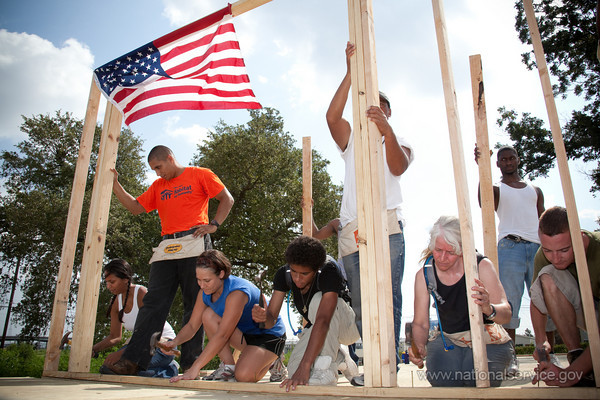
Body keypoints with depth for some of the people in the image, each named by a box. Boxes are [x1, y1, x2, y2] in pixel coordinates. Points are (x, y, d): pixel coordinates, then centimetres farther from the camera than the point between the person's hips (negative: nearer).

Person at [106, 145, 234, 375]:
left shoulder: (200, 175, 8)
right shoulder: (158, 186, 24)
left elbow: (227, 199, 6)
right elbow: (135, 207, 22)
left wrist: (214, 225, -6)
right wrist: (114, 184, 14)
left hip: (193, 244, -5)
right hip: (167, 249, 5)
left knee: (194, 304, -3)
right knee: (153, 302, -2)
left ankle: (190, 363, 1)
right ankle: (133, 360, -2)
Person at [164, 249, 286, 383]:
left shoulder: (237, 292, -32)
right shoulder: (206, 292, -7)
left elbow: (222, 335, -35)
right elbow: (192, 326, -2)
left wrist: (195, 368, -35)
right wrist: (176, 341, -24)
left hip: (270, 335, -7)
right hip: (244, 334, 7)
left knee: (243, 376, -30)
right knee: (208, 315, -17)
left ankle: (270, 362, 2)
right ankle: (228, 366, -10)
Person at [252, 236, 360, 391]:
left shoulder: (329, 271, -33)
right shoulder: (284, 274, -16)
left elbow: (323, 320, -44)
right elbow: (271, 318, -15)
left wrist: (304, 367, -50)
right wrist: (262, 316, -41)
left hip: (346, 325, -5)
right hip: (315, 329, 5)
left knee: (318, 300, -35)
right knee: (294, 371, -17)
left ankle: (326, 368, -27)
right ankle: (339, 358, 10)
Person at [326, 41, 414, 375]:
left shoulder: (400, 144, 19)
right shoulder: (353, 141, 24)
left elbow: (398, 167, -5)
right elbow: (332, 116, 3)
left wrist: (387, 130, -21)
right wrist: (351, 72, 0)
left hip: (387, 226, -2)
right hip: (353, 231, 2)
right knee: (361, 305, 2)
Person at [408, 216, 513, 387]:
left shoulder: (482, 266, -14)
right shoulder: (424, 275, -7)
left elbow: (506, 314, -20)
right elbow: (420, 324, -3)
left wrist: (488, 309, -45)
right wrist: (419, 347, -25)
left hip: (487, 340, -1)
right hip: (448, 340, 1)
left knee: (477, 380, -28)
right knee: (440, 378, -27)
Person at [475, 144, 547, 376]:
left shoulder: (535, 190, 25)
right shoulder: (496, 189, 14)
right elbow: (484, 203, -11)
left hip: (538, 247, 3)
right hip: (510, 246, -3)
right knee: (509, 300, -7)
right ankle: (510, 357, -4)